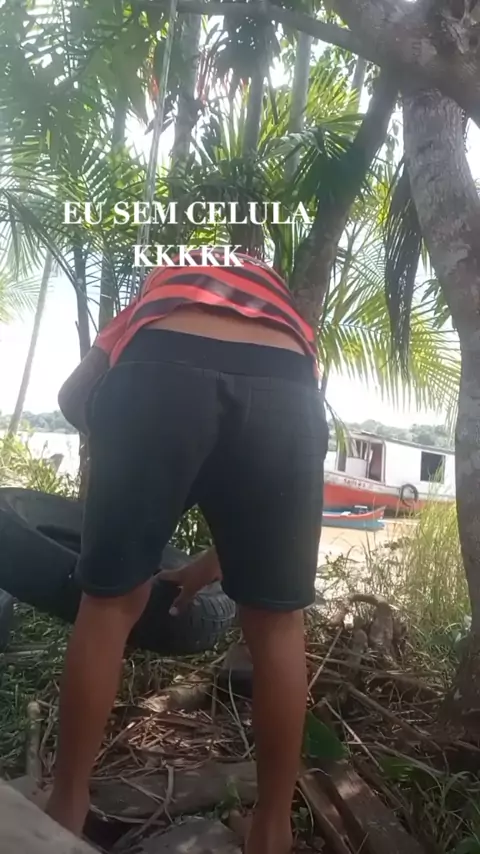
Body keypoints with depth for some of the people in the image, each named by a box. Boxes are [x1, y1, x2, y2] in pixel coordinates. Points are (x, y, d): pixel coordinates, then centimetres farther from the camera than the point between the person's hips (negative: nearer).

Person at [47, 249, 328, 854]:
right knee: (276, 621, 14)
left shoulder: (159, 290, 42)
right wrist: (223, 555, 47)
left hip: (158, 372, 0)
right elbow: (265, 481, 39)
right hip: (283, 386, 2)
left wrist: (124, 450, 43)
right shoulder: (288, 316, 42)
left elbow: (73, 397, 29)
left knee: (111, 602, 15)